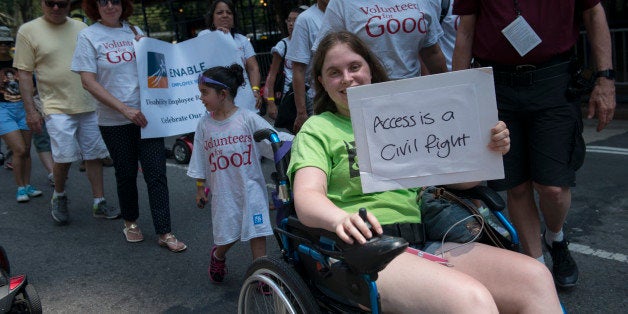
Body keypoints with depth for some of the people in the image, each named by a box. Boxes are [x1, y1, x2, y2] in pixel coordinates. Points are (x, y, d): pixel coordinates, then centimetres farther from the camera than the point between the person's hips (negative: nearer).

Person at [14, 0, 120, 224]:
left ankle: (99, 204, 16)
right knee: (64, 157, -9)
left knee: (94, 156, 6)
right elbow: (24, 73, -2)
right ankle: (59, 197, 19)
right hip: (58, 107, -3)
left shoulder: (81, 28, 9)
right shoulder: (28, 31, -1)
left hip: (90, 105, 4)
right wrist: (30, 110, -8)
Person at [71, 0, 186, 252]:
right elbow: (88, 81, -10)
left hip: (146, 115, 2)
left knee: (156, 174, -2)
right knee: (126, 174, 10)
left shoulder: (134, 30, 9)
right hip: (114, 121, -2)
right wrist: (124, 109, -17)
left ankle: (164, 233, 4)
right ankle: (130, 222, 34)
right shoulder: (88, 36, -2)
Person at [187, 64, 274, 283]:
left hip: (251, 187, -2)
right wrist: (200, 188, 10)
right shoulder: (204, 125, 1)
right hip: (223, 191, 2)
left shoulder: (248, 119, -9)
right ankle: (218, 256, 41)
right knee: (227, 237, 8)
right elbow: (200, 163, 9)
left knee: (257, 233, 2)